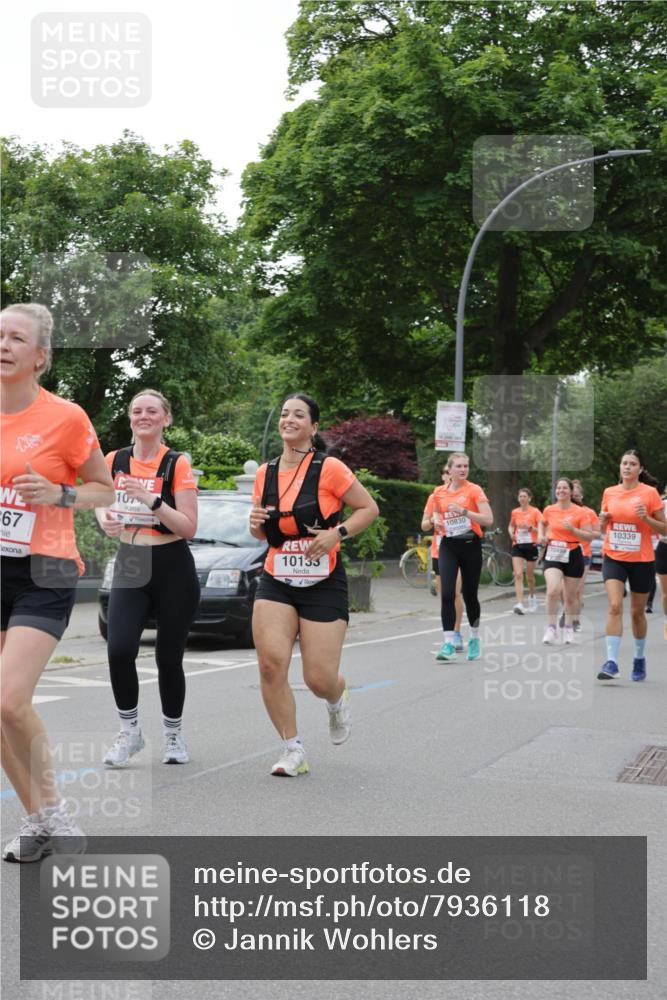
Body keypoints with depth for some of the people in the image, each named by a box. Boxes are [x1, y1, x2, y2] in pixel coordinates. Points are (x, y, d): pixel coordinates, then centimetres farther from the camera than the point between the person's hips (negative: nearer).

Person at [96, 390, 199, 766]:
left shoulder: (177, 464, -7)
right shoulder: (115, 461, 4)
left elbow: (189, 527, -11)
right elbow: (102, 504, 20)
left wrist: (152, 500, -23)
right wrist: (106, 518, -3)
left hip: (172, 569, -2)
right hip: (129, 566, 3)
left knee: (169, 657, 4)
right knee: (119, 649, -15)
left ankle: (174, 734, 27)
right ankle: (130, 731, 5)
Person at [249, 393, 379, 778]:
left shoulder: (329, 468, -8)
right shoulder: (265, 473, 7)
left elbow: (370, 508, -2)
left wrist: (337, 533, -17)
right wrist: (256, 523, -4)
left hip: (324, 584, -4)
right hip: (276, 582, 4)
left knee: (319, 679, -5)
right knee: (271, 663, -15)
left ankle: (338, 698, 35)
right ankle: (293, 750, 2)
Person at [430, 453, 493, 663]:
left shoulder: (474, 490, -4)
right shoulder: (439, 492, 7)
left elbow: (488, 520, -12)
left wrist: (464, 511, -21)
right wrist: (437, 523, 0)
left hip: (470, 545, -2)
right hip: (448, 546, 2)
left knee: (469, 595, 7)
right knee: (447, 594, -12)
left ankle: (474, 638, 30)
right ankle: (448, 644, -12)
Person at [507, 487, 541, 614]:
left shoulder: (535, 512, -4)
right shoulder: (515, 512, 6)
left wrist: (530, 527, -20)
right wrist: (511, 533, 1)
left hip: (531, 546, -2)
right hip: (517, 545, 2)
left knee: (529, 576, 11)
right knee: (518, 575, -12)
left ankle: (532, 597, 39)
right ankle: (519, 604, -19)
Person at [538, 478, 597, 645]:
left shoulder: (579, 512, -7)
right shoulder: (549, 510, 2)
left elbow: (590, 536, -7)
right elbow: (542, 523, 25)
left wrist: (573, 529, -21)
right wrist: (541, 535, 7)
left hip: (573, 555, -1)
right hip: (553, 554, 1)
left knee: (570, 597, 10)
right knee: (553, 590, -21)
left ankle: (568, 627, 32)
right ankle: (552, 628, -11)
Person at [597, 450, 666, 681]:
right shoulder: (609, 492, 4)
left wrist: (646, 518, -20)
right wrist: (603, 520, -7)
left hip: (641, 560, -1)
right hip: (613, 557, 2)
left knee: (637, 611, 10)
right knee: (615, 606, -15)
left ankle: (640, 659, 30)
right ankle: (611, 662, -17)